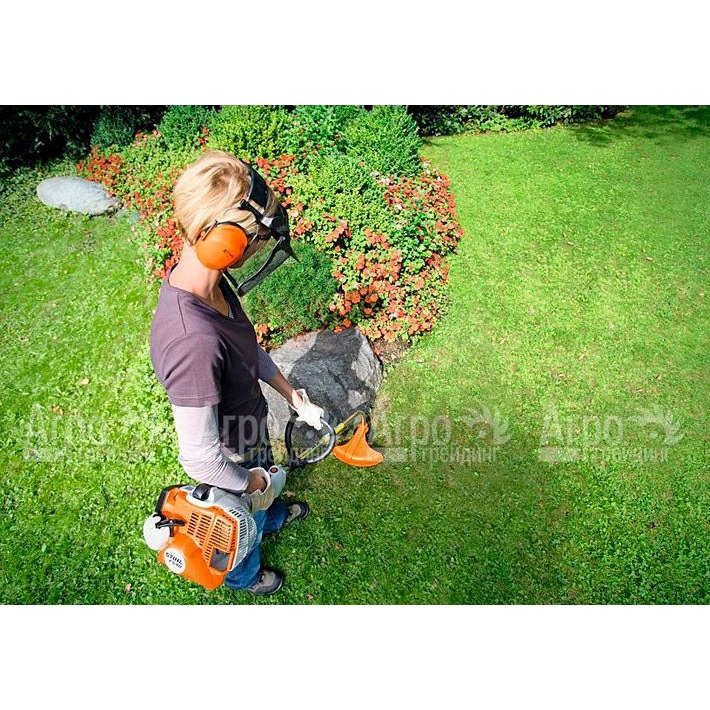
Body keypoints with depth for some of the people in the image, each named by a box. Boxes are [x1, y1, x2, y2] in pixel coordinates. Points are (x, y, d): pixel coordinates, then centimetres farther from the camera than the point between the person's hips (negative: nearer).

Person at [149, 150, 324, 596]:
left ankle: (273, 515, 73)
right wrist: (251, 480, -17)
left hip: (251, 429, 7)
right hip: (232, 457, -7)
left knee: (266, 483, 38)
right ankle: (242, 574, 62)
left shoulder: (208, 282, -17)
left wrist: (288, 391, 5)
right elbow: (200, 458, -36)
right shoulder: (193, 340, -46)